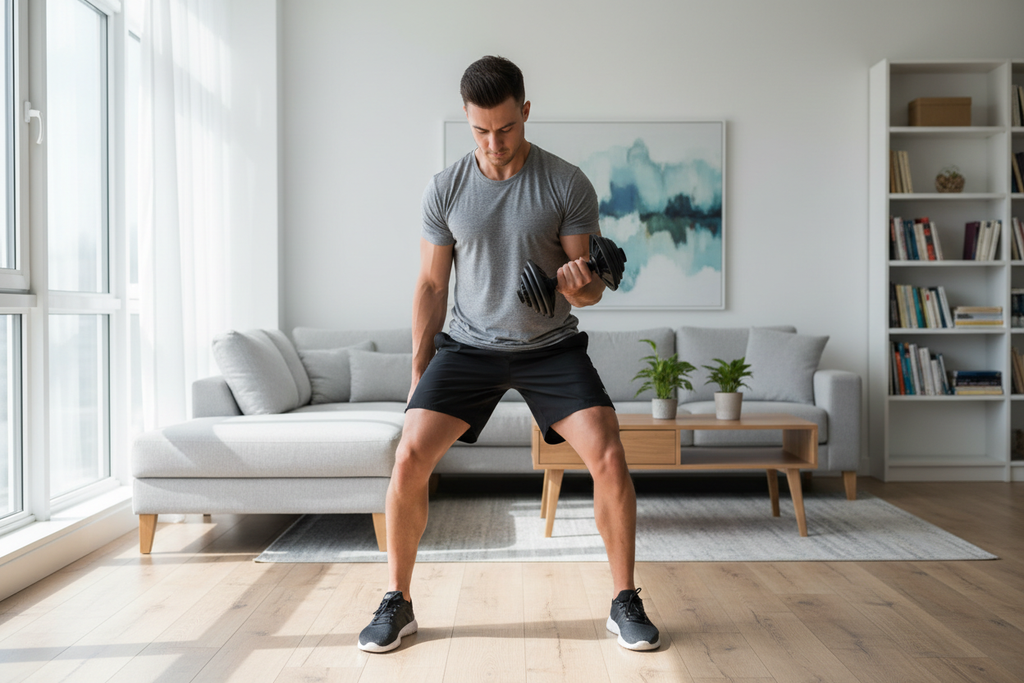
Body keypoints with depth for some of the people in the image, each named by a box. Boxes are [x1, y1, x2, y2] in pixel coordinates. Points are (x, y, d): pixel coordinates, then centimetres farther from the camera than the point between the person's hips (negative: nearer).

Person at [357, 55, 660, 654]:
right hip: (470, 345, 1)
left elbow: (591, 282, -5)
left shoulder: (568, 185, -8)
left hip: (552, 346, -1)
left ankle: (626, 603, 3)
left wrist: (581, 286, -31)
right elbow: (432, 284, 5)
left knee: (609, 457, -17)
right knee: (409, 459, -14)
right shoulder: (445, 189, -2)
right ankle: (397, 604, 6)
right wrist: (419, 371, 4)